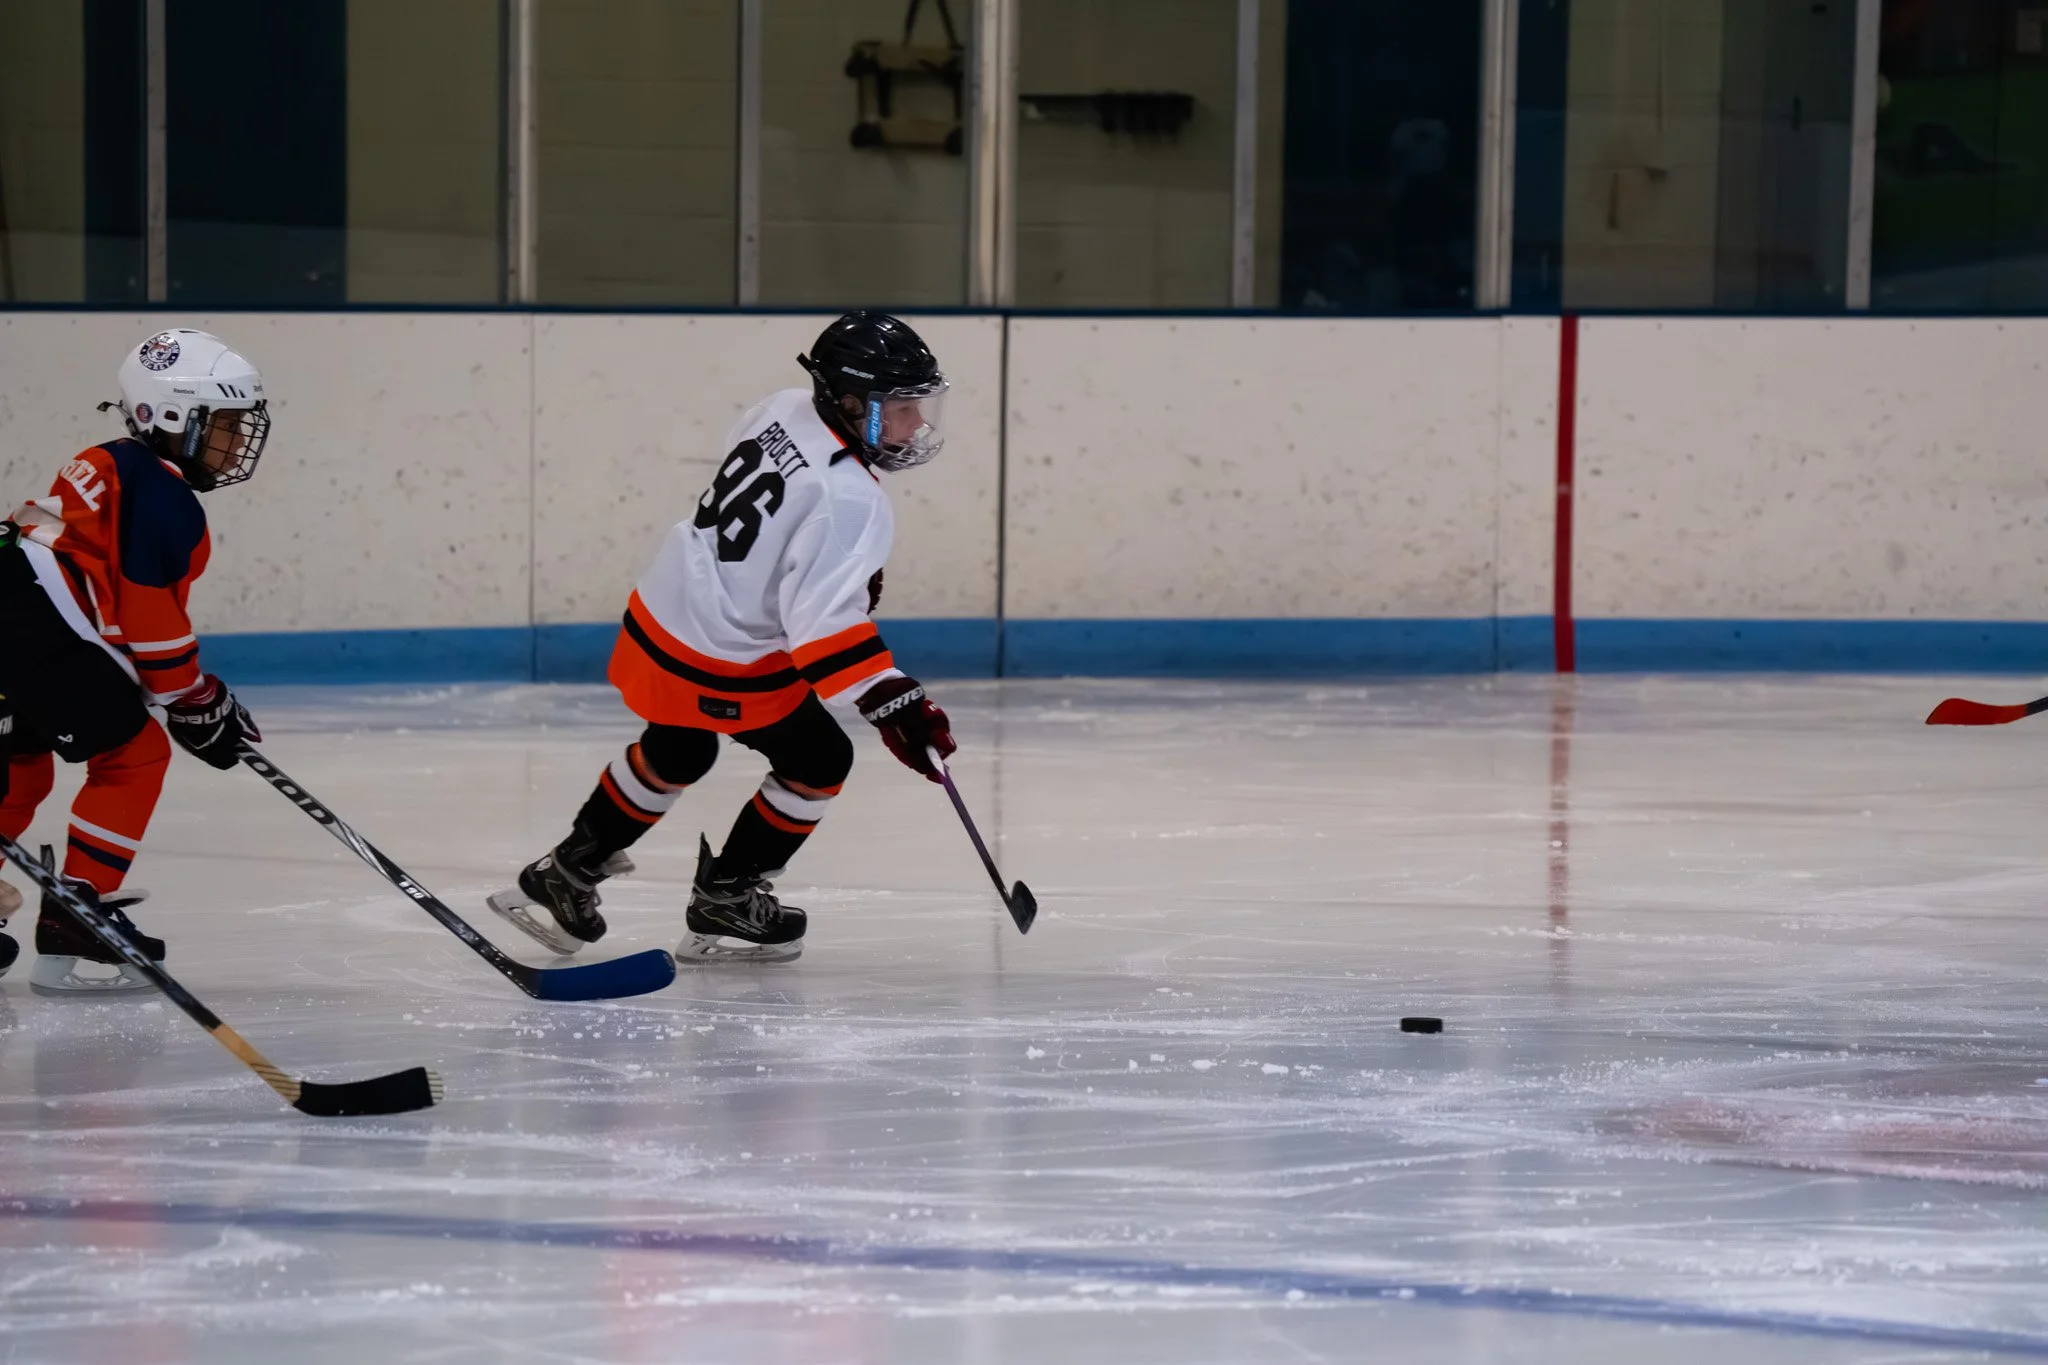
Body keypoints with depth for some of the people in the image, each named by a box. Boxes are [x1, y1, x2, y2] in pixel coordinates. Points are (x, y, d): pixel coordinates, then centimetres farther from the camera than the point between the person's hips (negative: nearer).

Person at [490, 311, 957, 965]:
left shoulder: (786, 409, -1)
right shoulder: (848, 501, -27)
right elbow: (824, 623, -32)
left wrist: (847, 569, 24)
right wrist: (893, 704, -35)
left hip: (660, 617, 9)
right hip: (721, 665, -9)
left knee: (675, 752, 31)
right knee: (819, 762, 8)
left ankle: (566, 875, 40)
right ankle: (724, 904, 18)